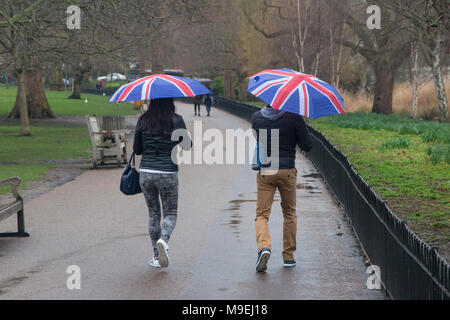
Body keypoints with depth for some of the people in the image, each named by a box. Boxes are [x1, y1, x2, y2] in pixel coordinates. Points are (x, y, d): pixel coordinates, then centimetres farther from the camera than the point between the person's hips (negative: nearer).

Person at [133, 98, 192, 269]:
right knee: (170, 214, 11)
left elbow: (137, 150, 6)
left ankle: (157, 257, 12)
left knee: (153, 214, 14)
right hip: (168, 173, -2)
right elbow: (187, 145, -1)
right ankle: (163, 240, -19)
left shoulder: (143, 121, 1)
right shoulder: (176, 120, -7)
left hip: (146, 173, 3)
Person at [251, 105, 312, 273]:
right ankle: (288, 256, 20)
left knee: (262, 214, 4)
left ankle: (264, 246, -24)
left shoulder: (256, 118, 1)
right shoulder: (294, 118, -8)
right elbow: (307, 146, -4)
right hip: (287, 171, -1)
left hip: (265, 172, 1)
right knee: (289, 214, 16)